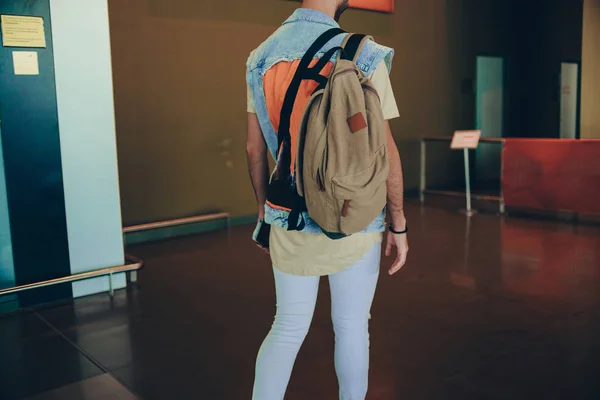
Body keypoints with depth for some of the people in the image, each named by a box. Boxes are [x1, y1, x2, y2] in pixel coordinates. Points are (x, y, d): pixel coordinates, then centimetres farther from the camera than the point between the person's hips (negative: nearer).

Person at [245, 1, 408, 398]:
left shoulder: (261, 57, 1)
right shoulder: (364, 56, -12)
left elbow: (255, 148, 5)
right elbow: (385, 152, -11)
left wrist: (264, 210, 17)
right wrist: (399, 224, 0)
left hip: (289, 219, 4)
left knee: (288, 327, 17)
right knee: (352, 326, 16)